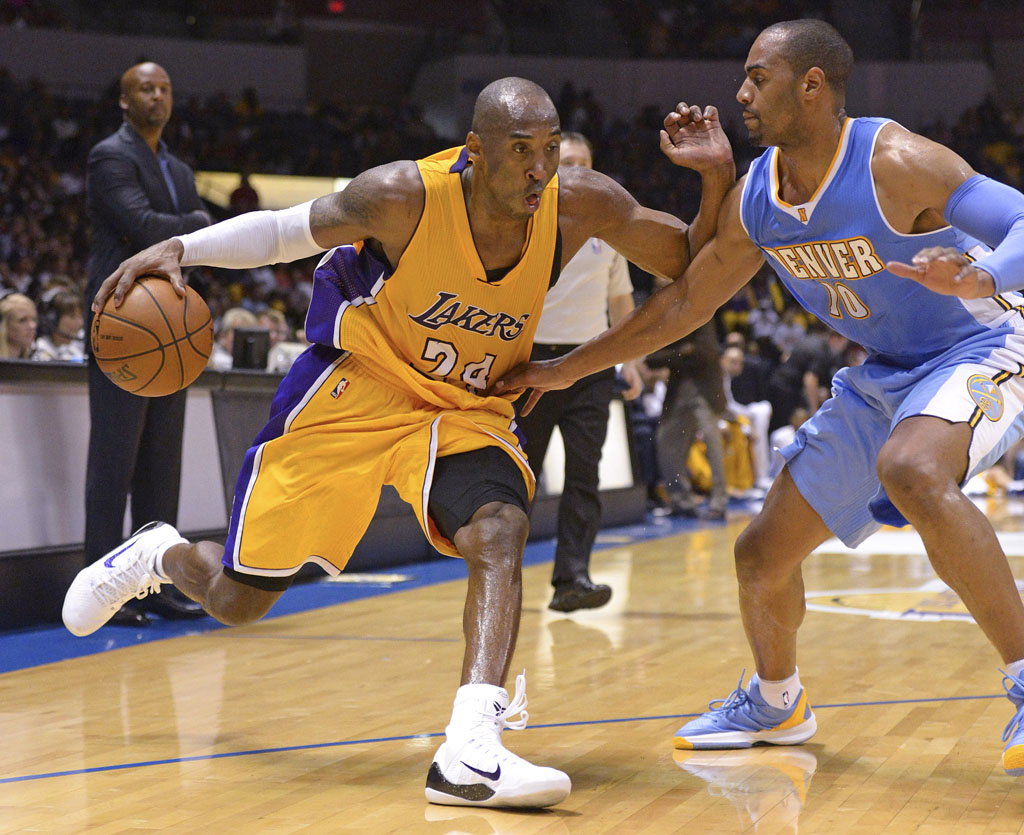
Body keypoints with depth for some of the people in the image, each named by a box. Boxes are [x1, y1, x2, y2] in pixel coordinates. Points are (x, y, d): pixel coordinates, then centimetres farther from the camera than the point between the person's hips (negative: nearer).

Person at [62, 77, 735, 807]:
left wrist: (718, 176, -26)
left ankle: (470, 753, -40)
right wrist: (179, 248, -24)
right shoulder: (406, 196, -25)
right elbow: (283, 232, -10)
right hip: (355, 389, -2)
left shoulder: (581, 205, -17)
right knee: (234, 599, 6)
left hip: (467, 409, 2)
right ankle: (159, 556, 42)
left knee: (500, 532, -31)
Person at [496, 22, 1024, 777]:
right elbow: (686, 301, 8)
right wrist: (566, 370, 11)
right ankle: (776, 704, 36)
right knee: (763, 553, 8)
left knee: (909, 472, -40)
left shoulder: (896, 165, -25)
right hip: (884, 374, 8)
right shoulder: (754, 198, -4)